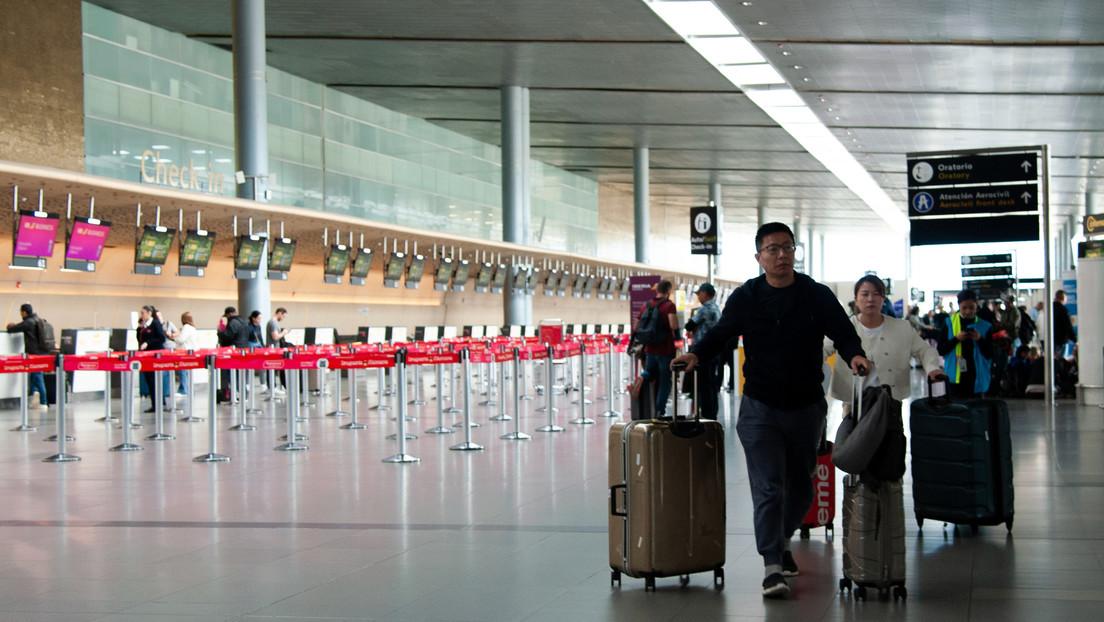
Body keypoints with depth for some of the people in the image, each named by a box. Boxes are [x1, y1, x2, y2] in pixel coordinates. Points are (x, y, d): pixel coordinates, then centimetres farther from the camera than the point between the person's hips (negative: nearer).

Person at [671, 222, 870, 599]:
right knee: (768, 488, -11)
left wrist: (854, 355, -21)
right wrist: (696, 354, -11)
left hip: (807, 408, 2)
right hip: (761, 408, -2)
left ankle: (782, 540, 41)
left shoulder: (817, 296, 0)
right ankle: (772, 567, -11)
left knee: (801, 488, 15)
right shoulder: (745, 298, 0)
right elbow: (721, 334, 8)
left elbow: (844, 334, 1)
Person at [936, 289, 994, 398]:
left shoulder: (985, 327, 4)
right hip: (954, 378, 0)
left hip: (976, 378, 0)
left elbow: (990, 355, 1)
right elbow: (940, 350, 1)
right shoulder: (949, 324, 4)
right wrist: (956, 339, -13)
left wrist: (980, 339, -14)